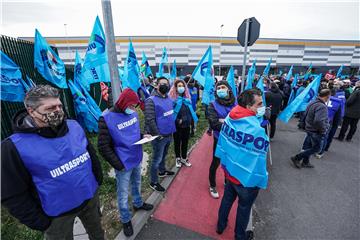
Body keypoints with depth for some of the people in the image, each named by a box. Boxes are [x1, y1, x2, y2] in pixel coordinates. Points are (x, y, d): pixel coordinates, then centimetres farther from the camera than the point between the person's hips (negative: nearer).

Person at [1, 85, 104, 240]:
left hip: (91, 196, 4)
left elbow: (91, 153, 4)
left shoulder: (74, 126, -8)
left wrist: (98, 178, 6)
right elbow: (13, 196, -14)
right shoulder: (14, 147, -20)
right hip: (58, 214, -3)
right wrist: (41, 222, -10)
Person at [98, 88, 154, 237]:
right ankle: (125, 220, 37)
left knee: (137, 184, 27)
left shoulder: (132, 113, -1)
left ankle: (138, 203, 53)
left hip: (137, 159, 6)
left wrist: (143, 136, -6)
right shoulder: (106, 119, -20)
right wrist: (118, 165, -15)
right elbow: (103, 147, -17)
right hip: (123, 164, -6)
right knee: (123, 194, 13)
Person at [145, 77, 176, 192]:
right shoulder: (151, 100, -18)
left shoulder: (168, 98, 8)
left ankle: (162, 171, 48)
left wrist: (172, 128, 17)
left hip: (169, 134, 8)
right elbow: (150, 120, -22)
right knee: (157, 159, 6)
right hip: (159, 136, -7)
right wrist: (157, 134, -19)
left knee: (163, 155, 26)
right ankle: (153, 182, 24)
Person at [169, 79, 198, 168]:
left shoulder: (187, 98, 5)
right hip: (177, 125, -4)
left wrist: (192, 119, 5)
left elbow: (190, 110, 12)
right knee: (177, 142, 13)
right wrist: (177, 120, -17)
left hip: (187, 124, 5)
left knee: (185, 142, 15)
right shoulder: (172, 98, -12)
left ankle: (184, 158, 33)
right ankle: (178, 158, 32)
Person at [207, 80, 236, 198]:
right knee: (215, 163, 11)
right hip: (220, 139, -3)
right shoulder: (213, 105, -11)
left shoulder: (236, 104, -3)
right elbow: (213, 124, -22)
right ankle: (212, 186, 36)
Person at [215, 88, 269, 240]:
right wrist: (261, 180, -9)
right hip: (247, 178, -5)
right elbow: (257, 159, -26)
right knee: (244, 207, 22)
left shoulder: (229, 118, -10)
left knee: (227, 199, 29)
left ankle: (220, 225, 53)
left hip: (229, 170, 6)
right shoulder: (256, 129, -31)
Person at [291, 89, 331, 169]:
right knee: (316, 148, 7)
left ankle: (305, 162, 33)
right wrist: (323, 130, -21)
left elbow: (305, 115, 11)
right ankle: (296, 158, 7)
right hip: (316, 132, -9)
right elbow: (318, 121, -37)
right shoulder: (322, 106, -26)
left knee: (308, 146, 20)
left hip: (309, 129, 9)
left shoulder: (312, 103, 2)